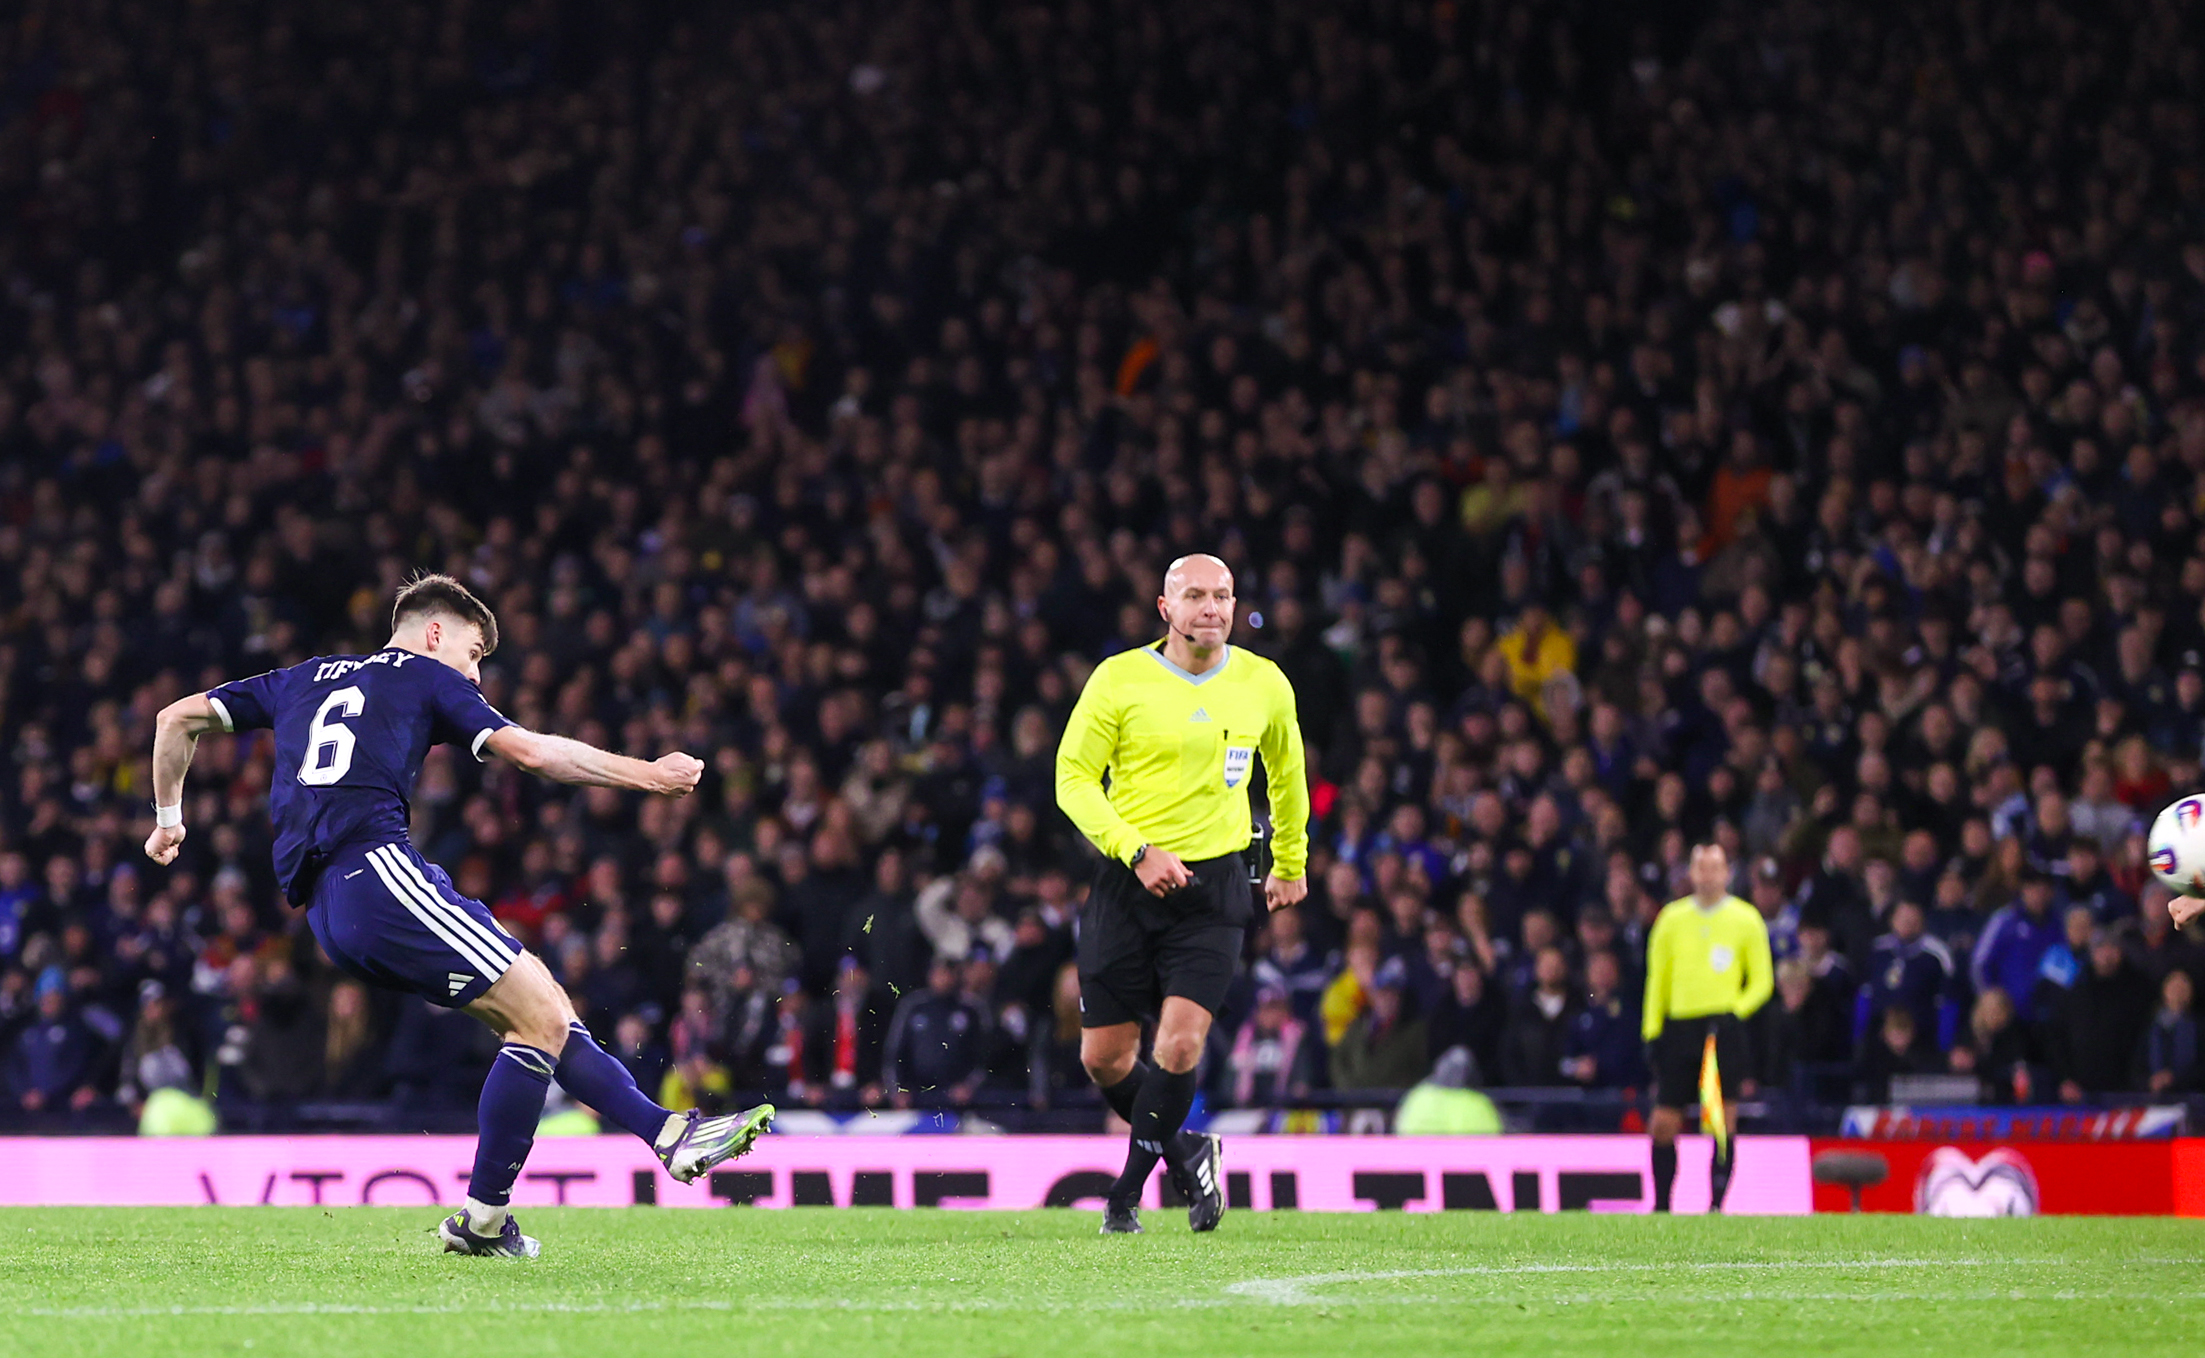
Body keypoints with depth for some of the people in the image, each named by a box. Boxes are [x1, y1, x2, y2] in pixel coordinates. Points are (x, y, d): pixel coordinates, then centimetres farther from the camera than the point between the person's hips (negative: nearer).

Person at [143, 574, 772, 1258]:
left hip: (324, 907, 8)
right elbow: (533, 751, 4)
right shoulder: (425, 677, 12)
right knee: (539, 1018, -11)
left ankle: (670, 1134, 2)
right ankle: (482, 1220, -9)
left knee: (545, 1004, 10)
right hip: (376, 869, -8)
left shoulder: (305, 678, 30)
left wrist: (168, 817, 40)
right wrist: (648, 773, 11)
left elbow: (178, 718, 30)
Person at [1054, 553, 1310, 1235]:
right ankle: (1185, 1153, 27)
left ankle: (1126, 1192, 1)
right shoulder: (1118, 680, -5)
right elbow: (1073, 778, -5)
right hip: (1127, 881, 0)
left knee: (1180, 1046, -15)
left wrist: (1290, 863, 30)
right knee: (1103, 1057, 0)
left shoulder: (1264, 685, 4)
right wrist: (1137, 851, -17)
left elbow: (1286, 770, 23)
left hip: (1214, 884, 0)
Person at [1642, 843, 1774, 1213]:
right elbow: (1657, 979, 14)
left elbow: (1762, 981, 7)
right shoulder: (1672, 918, 10)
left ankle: (1717, 1203, -5)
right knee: (1664, 1124, -1)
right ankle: (1661, 1205, 10)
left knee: (1723, 1121, -9)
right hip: (1678, 1026, 2)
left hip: (1723, 1028, -2)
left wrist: (1736, 1012, -9)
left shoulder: (1746, 919, 5)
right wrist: (1652, 1031, 7)